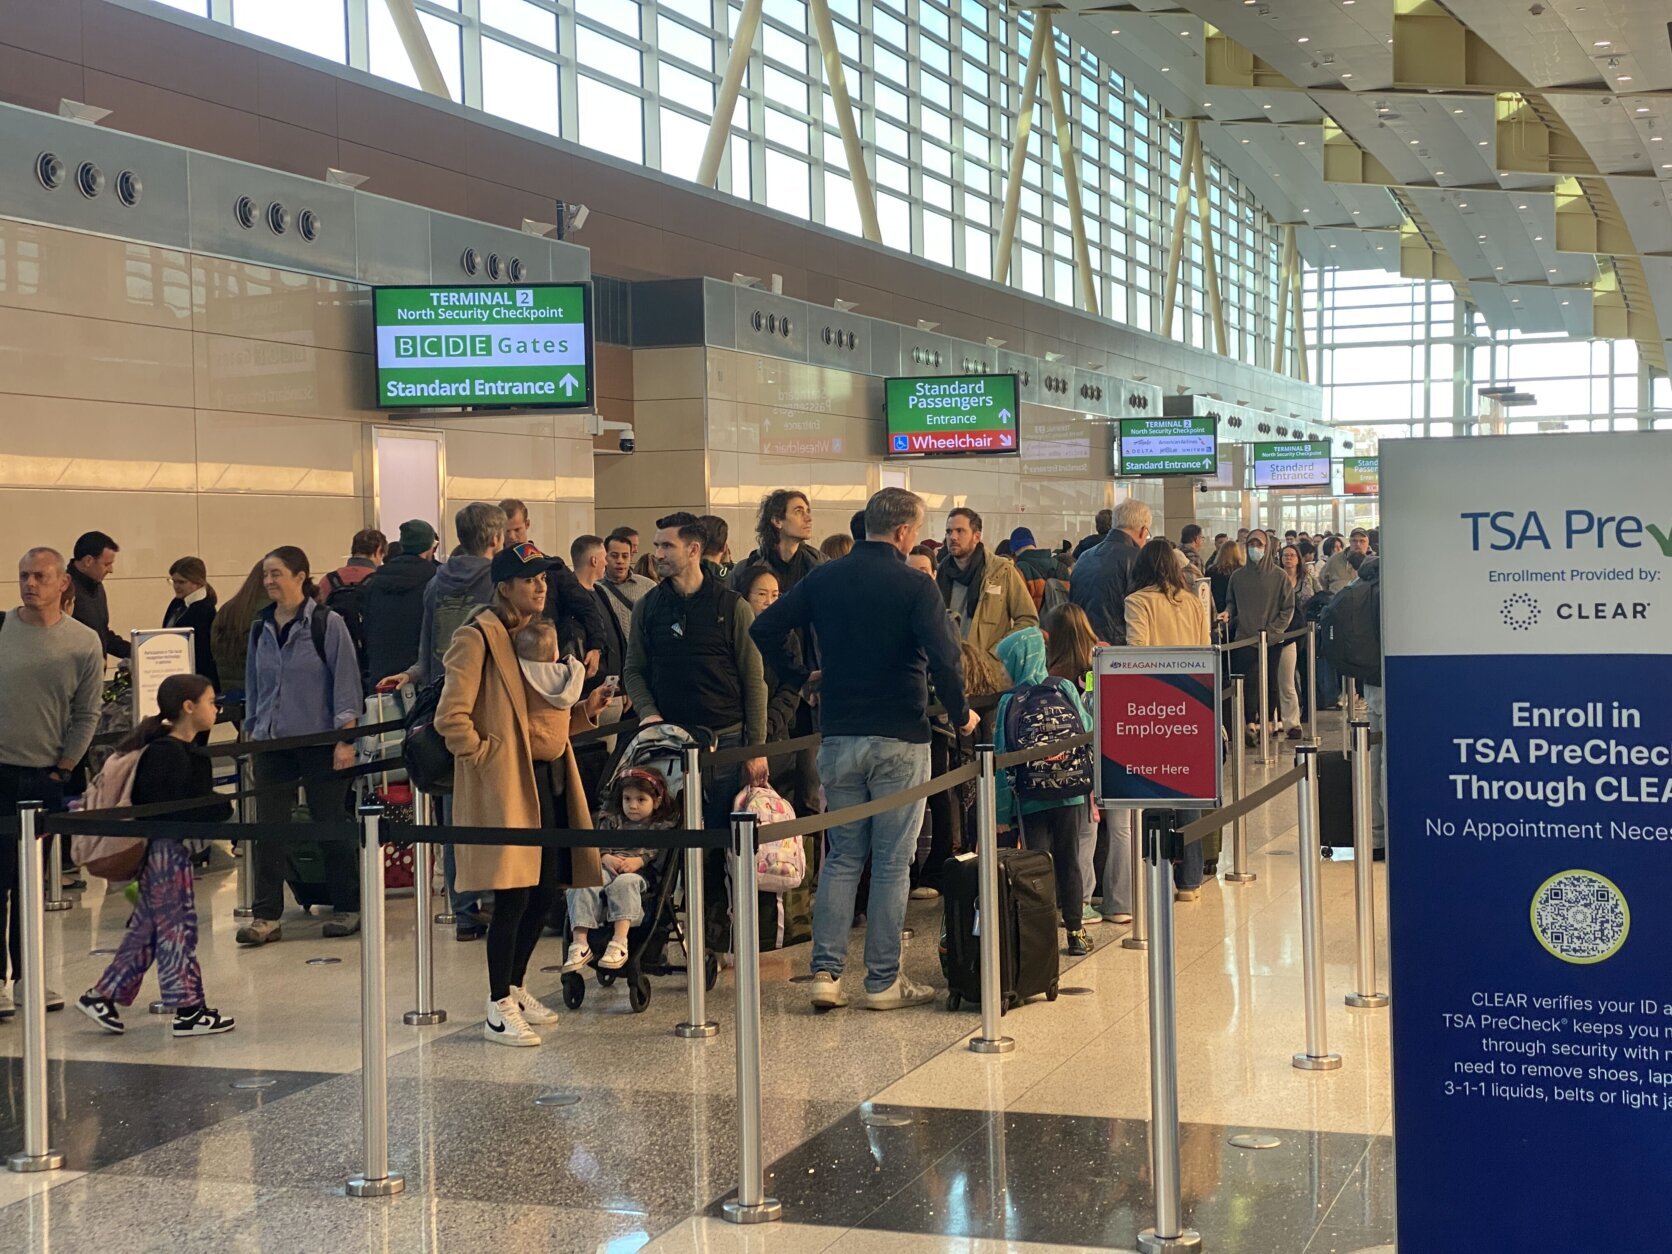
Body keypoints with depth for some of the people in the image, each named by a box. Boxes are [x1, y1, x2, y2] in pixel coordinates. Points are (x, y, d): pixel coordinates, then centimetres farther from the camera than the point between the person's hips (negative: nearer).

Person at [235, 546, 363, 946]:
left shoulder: (328, 624, -6)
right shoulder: (261, 628, 9)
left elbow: (346, 681, -8)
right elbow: (253, 685, 18)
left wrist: (346, 737, -12)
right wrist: (251, 735, 15)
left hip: (319, 741, -4)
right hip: (272, 743, 5)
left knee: (330, 824, 3)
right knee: (268, 827, -2)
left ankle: (347, 907, 17)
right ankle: (266, 916, 1)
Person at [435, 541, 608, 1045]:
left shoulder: (540, 631, 17)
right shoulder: (478, 638, -11)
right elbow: (451, 718, -16)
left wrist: (582, 709, 8)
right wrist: (486, 756, -12)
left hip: (551, 775, 9)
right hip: (508, 783, -9)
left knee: (545, 891, 11)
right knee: (514, 895, -7)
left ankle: (515, 988, 27)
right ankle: (499, 1008, 1)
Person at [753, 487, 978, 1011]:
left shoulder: (823, 579, 4)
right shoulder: (915, 587, -11)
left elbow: (764, 629, 5)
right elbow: (944, 657, -20)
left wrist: (801, 677, 15)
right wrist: (960, 714, -5)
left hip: (839, 737, 4)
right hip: (899, 739, -4)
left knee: (842, 856, 12)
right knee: (892, 863, 3)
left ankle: (826, 971, 5)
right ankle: (883, 981, 8)